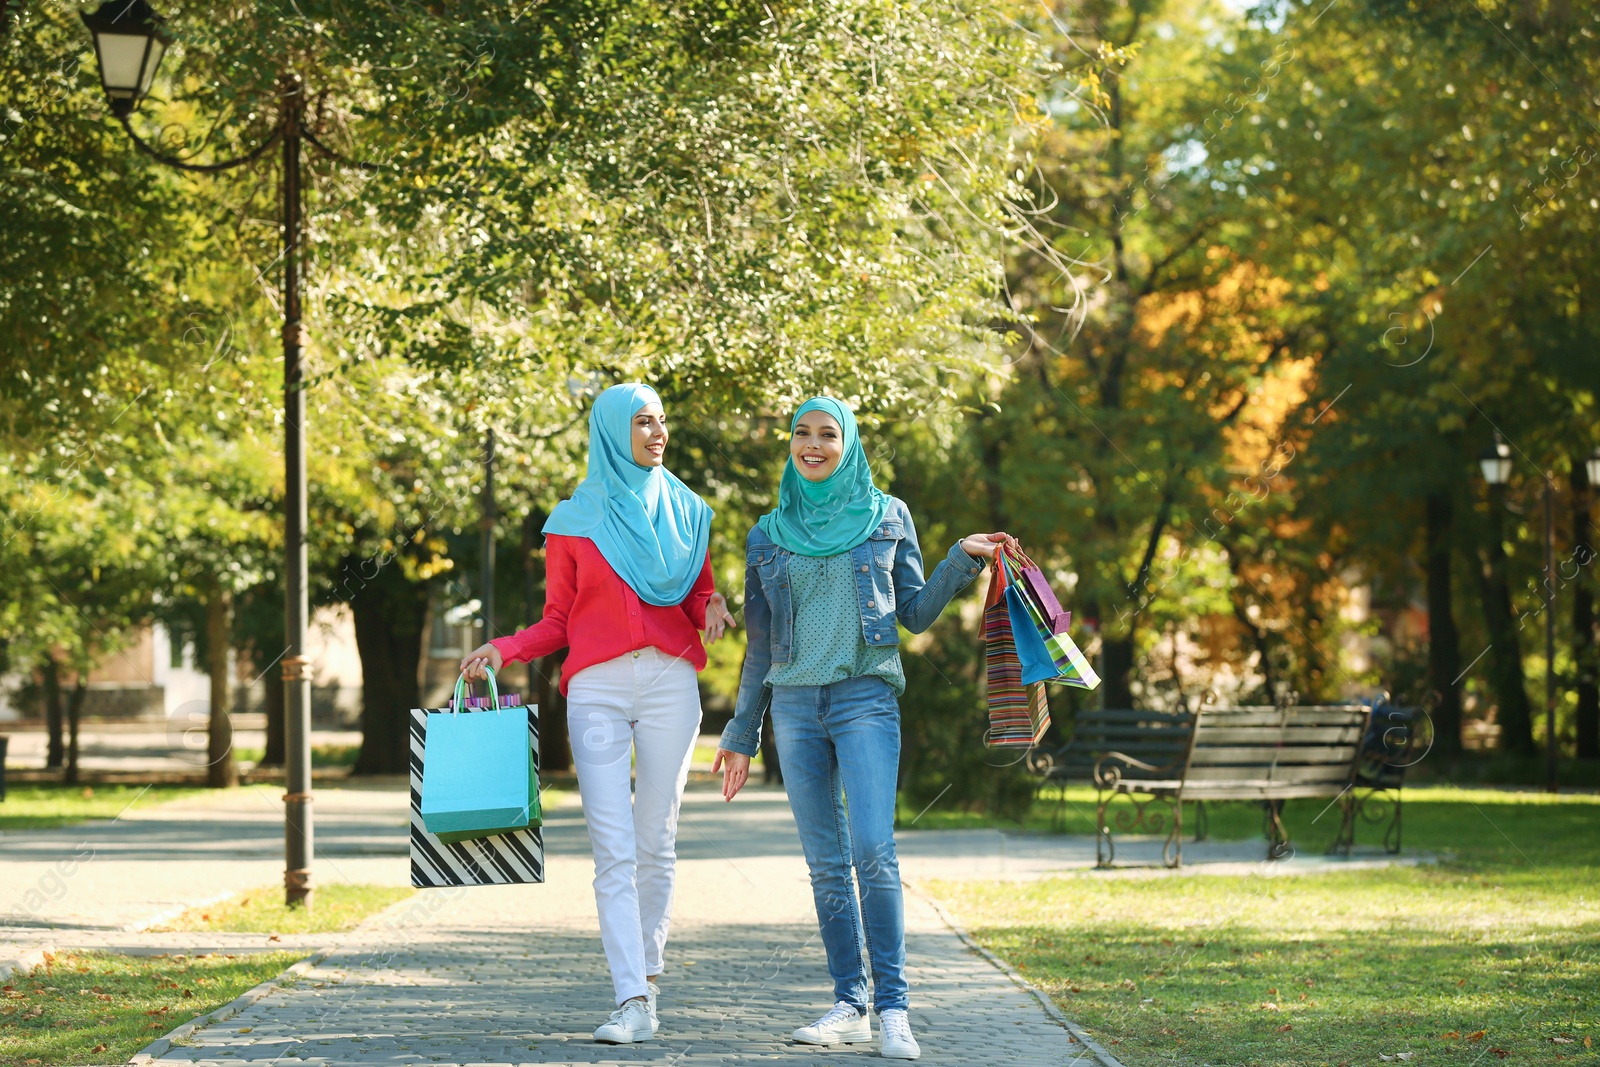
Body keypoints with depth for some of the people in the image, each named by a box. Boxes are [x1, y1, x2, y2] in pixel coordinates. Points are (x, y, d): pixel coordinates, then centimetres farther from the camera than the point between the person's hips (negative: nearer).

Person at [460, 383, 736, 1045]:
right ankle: (632, 1003, -15)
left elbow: (698, 599, 17)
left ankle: (648, 974, 15)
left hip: (671, 684, 1)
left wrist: (711, 610, -6)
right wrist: (501, 650, -5)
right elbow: (557, 622, 11)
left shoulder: (685, 511, 14)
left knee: (655, 842, 2)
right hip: (597, 690, -1)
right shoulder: (573, 520, 10)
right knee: (613, 849, -10)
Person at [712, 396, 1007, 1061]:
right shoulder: (769, 535, 13)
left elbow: (916, 614, 9)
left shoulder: (887, 518, 8)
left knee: (872, 850, -17)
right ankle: (849, 1006, 8)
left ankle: (892, 1007, -14)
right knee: (825, 862, 2)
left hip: (865, 697, -3)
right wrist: (740, 734, 15)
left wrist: (962, 561, -5)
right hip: (795, 704, 3)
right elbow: (759, 645, 16)